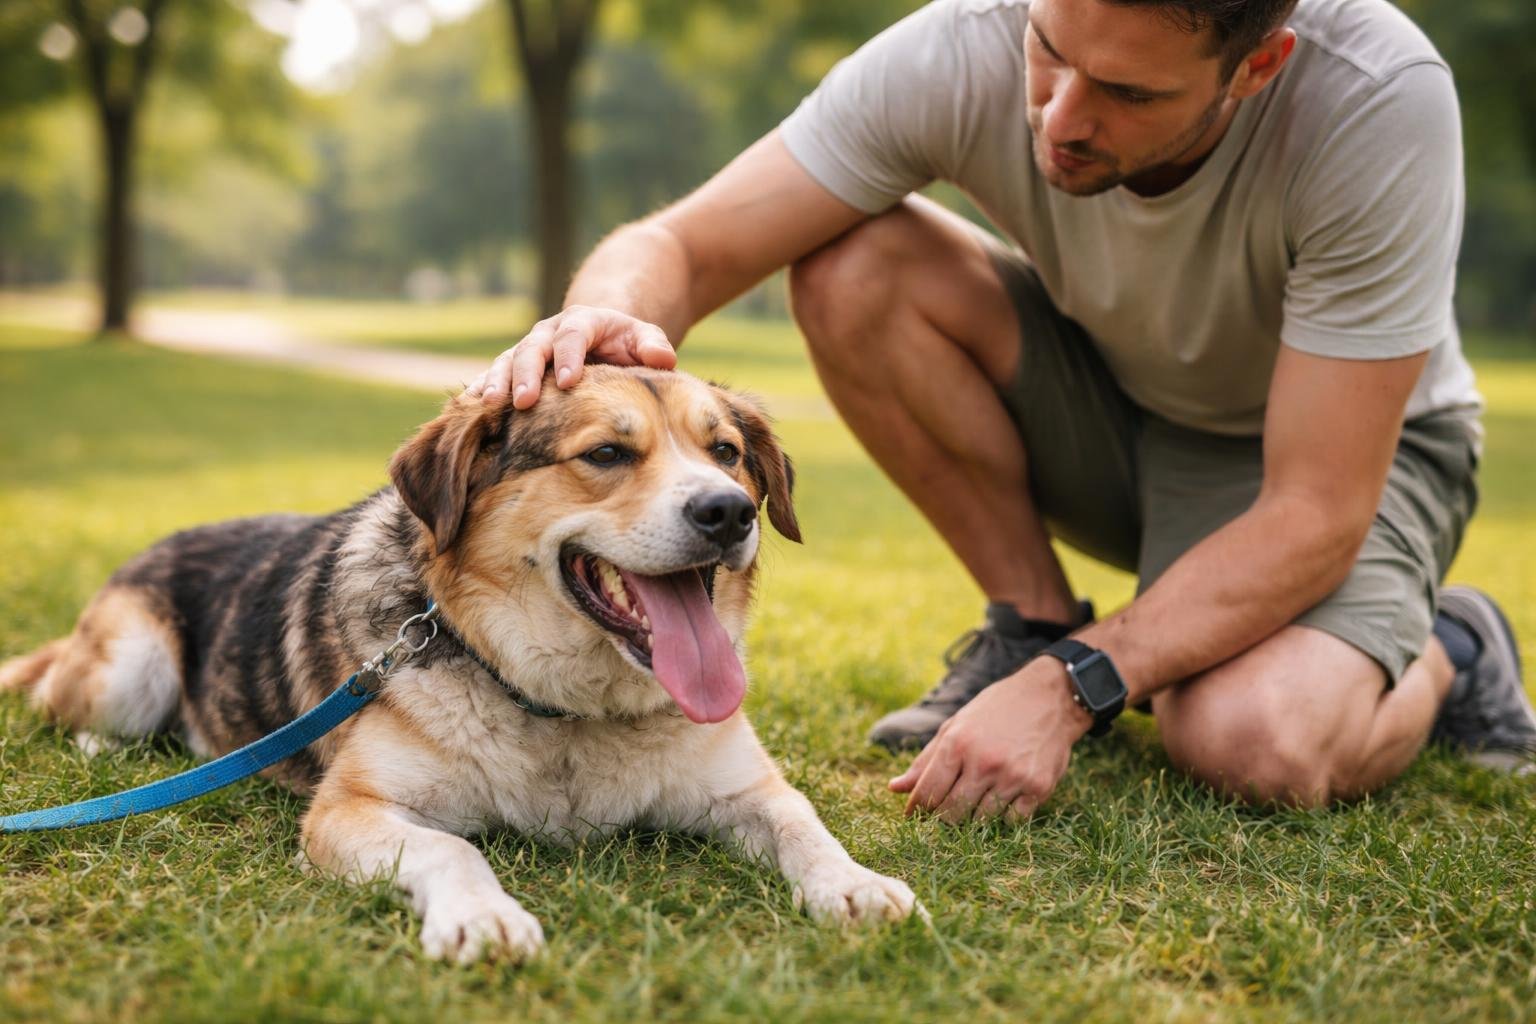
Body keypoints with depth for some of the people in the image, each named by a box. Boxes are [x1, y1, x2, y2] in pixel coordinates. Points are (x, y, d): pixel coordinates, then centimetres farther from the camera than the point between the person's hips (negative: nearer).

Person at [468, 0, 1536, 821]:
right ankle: (1037, 626, -5)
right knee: (854, 266, -24)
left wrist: (1070, 690, -37)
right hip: (1114, 403, 3)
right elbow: (678, 245, -23)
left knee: (1258, 744, -34)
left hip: (1351, 441, -3)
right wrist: (607, 320, -47)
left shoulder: (1379, 97, -35)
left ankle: (1439, 654, 4)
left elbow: (1312, 515, -31)